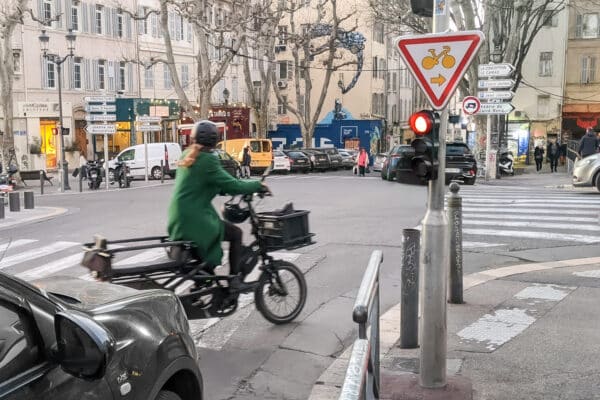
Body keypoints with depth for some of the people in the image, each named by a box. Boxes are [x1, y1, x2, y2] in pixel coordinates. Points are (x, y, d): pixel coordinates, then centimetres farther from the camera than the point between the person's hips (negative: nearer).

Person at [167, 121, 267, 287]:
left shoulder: (188, 155, 11)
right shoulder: (207, 160, -16)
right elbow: (231, 185, -15)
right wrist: (258, 185, -2)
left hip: (179, 219, 9)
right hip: (193, 219, -9)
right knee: (235, 234, 1)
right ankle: (234, 278, 1)